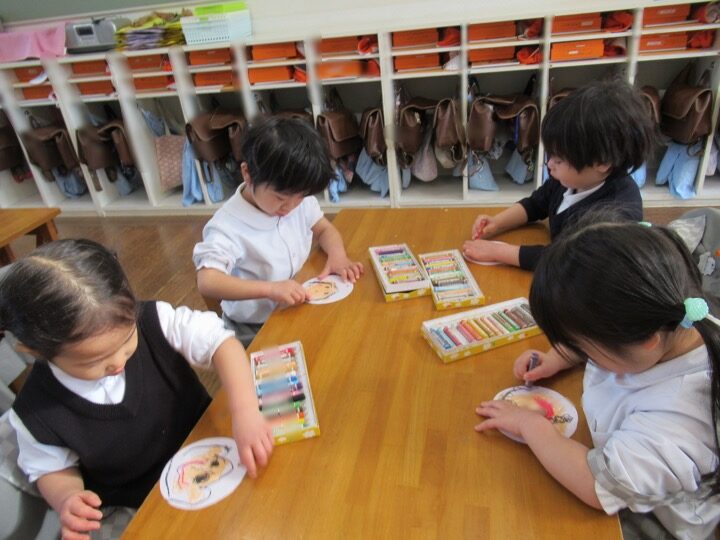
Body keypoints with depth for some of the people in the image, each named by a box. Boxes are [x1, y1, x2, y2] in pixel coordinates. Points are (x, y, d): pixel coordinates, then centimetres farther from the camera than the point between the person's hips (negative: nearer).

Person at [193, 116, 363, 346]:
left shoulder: (300, 201, -7)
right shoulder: (228, 228, -25)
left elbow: (324, 229, 6)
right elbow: (207, 282, -33)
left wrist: (337, 255, -16)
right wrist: (270, 288, -44)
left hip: (301, 308, 7)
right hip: (255, 331, -7)